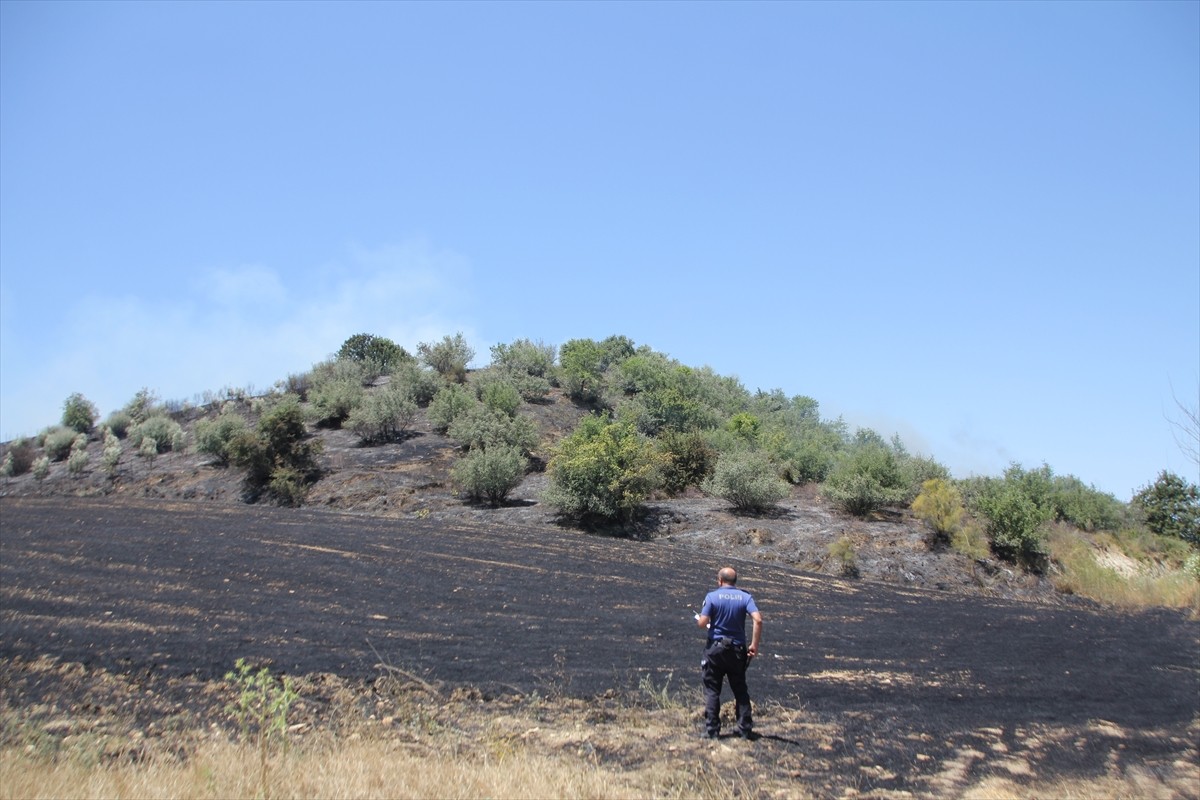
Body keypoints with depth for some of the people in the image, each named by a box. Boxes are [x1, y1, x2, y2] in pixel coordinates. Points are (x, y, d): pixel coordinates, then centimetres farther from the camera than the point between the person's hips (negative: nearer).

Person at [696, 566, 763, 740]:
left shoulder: (712, 596, -5)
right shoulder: (745, 597, 1)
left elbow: (703, 623, -13)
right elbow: (758, 619, -13)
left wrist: (698, 619, 11)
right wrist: (754, 645, -8)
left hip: (715, 648, -2)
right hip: (738, 649, 2)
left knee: (712, 691, 5)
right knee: (740, 690, 13)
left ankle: (712, 729, 3)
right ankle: (745, 729, 12)